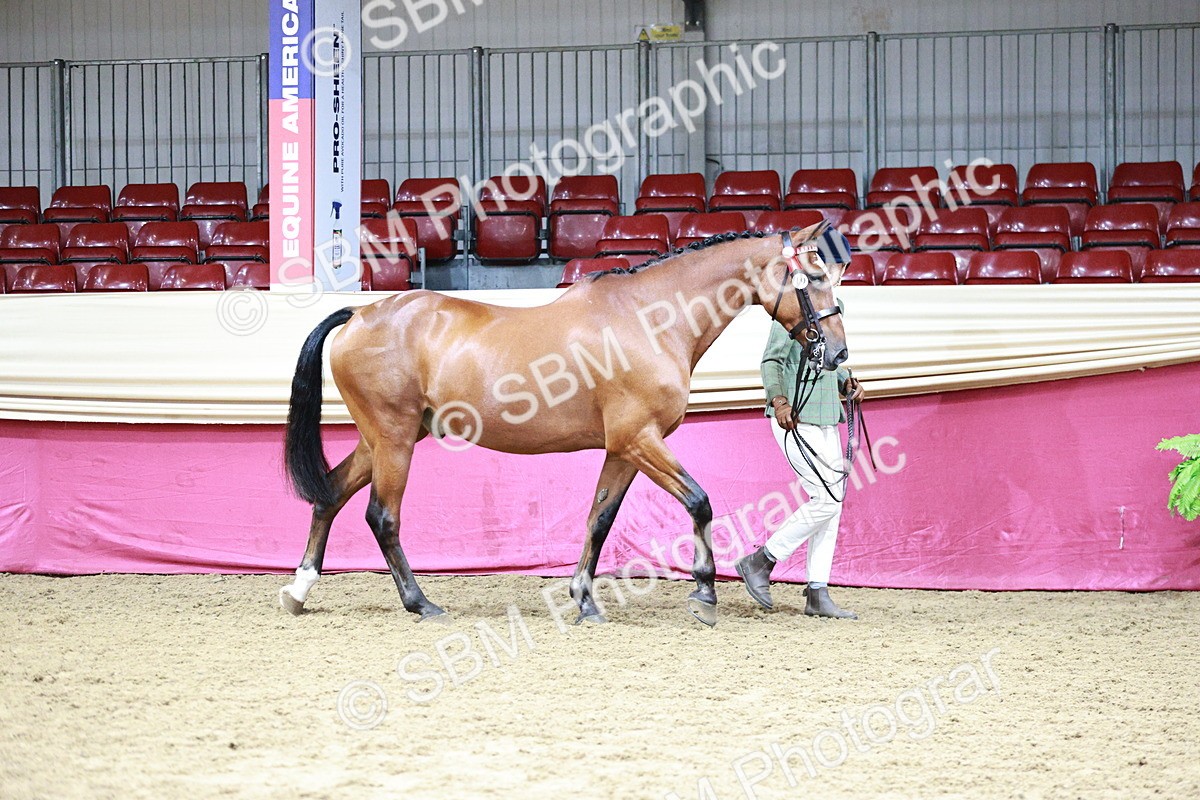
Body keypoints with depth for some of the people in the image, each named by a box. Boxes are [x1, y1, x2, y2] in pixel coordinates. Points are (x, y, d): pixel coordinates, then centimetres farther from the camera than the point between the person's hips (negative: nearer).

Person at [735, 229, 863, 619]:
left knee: (831, 502, 7)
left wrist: (847, 382, 6)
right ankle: (760, 562, 0)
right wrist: (779, 401, -28)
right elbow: (772, 359, -17)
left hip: (826, 418, 9)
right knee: (829, 498, -12)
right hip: (797, 419, -9)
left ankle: (817, 594, 12)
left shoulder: (832, 306, 15)